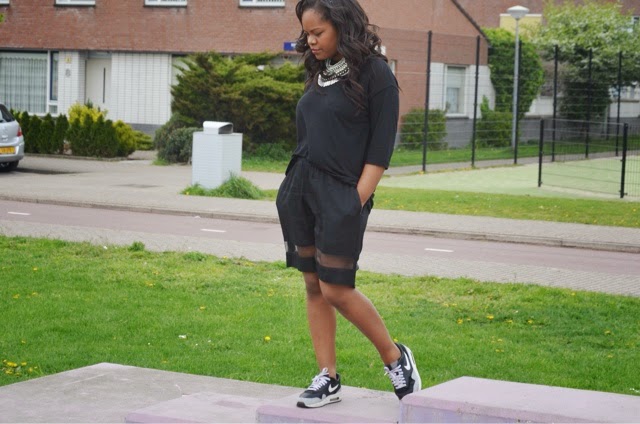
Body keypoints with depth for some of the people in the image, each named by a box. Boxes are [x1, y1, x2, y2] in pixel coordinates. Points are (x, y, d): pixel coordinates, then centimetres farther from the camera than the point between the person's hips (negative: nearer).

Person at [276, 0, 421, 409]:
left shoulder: (375, 73, -7)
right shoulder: (319, 72, 13)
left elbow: (381, 148, -10)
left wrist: (356, 202, -14)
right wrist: (295, 189, 13)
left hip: (341, 194, -7)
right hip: (300, 188, 7)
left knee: (336, 290, -8)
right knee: (313, 286, 7)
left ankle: (395, 357, 13)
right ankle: (328, 379, 14)